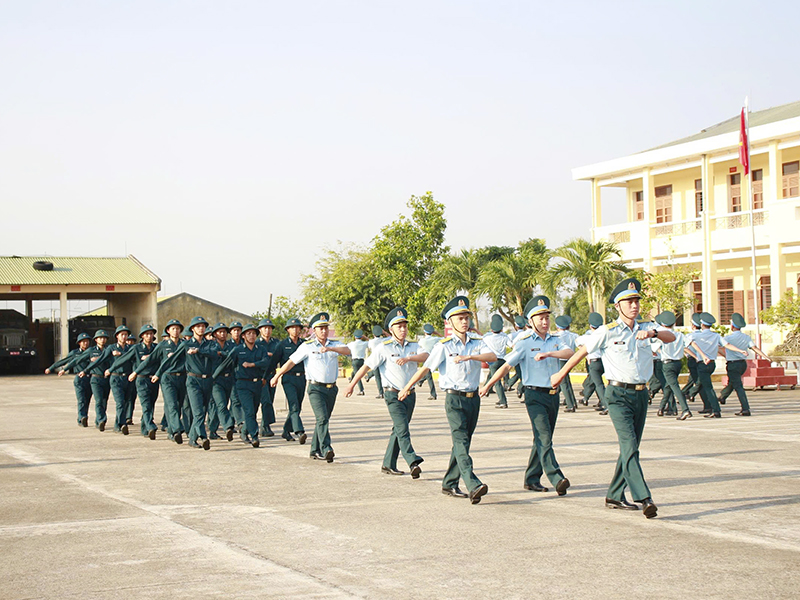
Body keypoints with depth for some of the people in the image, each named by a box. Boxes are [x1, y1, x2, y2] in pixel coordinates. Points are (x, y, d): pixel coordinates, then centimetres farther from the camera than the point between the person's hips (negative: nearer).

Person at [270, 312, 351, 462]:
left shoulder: (335, 344, 9)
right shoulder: (307, 346, 1)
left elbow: (348, 351, -11)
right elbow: (291, 361, 4)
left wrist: (330, 348, -25)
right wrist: (277, 376, 7)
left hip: (331, 388, 4)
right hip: (316, 388, -4)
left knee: (324, 420, 11)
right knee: (322, 419, -19)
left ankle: (315, 450, 22)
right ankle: (326, 450, -28)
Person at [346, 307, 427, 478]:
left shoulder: (413, 346, 9)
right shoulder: (384, 348, -3)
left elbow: (425, 356, -11)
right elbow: (367, 366, -1)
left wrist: (408, 358, -27)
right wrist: (352, 384, 1)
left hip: (410, 394, 5)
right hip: (393, 394, -5)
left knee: (398, 430, 11)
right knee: (402, 429, -16)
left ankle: (388, 465, 19)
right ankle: (413, 463, -27)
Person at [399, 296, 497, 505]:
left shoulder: (477, 342, 6)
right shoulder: (445, 345, -3)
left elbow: (492, 356, -12)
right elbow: (426, 368, -2)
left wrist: (469, 356, -26)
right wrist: (407, 388, 1)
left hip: (473, 399, 5)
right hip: (454, 399, -5)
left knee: (463, 442, 10)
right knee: (461, 441, -15)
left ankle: (449, 484, 21)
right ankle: (473, 486, -27)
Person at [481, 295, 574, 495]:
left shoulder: (555, 340, 11)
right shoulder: (524, 342, -2)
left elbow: (569, 353, -9)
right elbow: (506, 366, -1)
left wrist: (548, 353, -24)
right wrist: (488, 386, -2)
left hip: (553, 395, 5)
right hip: (535, 395, -5)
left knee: (542, 439, 10)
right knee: (544, 438, -15)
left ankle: (532, 479, 19)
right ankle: (556, 479, -23)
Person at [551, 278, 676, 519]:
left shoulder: (646, 328, 10)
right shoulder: (607, 332, -2)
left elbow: (671, 337, -5)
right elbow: (581, 352, 8)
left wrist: (653, 333, -26)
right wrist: (561, 374, 16)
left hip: (641, 394, 5)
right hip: (618, 395, -5)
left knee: (630, 447, 10)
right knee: (630, 446, -15)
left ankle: (615, 496, 21)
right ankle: (644, 498, -23)